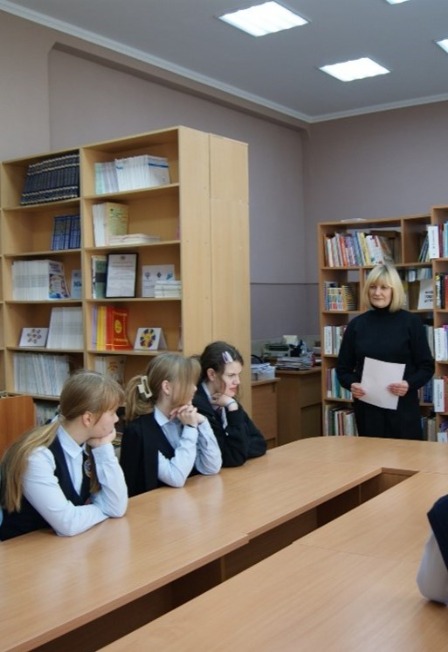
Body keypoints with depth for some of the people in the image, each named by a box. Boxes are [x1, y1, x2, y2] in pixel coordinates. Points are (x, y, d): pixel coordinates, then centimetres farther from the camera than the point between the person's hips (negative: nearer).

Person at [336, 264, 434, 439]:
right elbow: (343, 368, 8)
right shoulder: (356, 324, 4)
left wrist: (409, 384, -19)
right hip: (366, 407, 2)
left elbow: (427, 366, -1)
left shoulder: (411, 322, -2)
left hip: (402, 406, -2)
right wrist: (352, 384, -13)